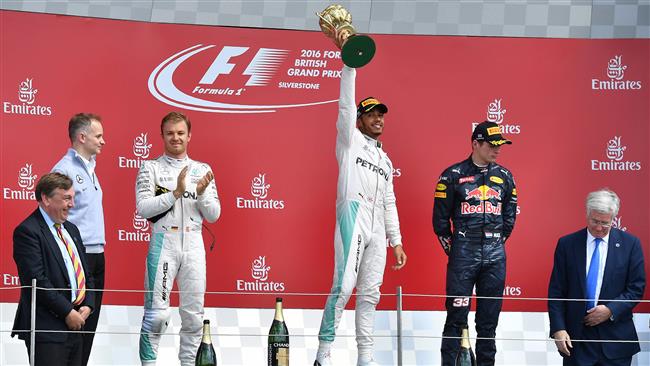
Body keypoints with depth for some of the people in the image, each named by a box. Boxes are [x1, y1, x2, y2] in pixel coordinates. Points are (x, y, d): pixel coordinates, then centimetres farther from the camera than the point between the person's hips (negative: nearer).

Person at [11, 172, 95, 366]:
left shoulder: (71, 229, 18)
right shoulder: (27, 232, -10)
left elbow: (86, 273, 21)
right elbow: (37, 281, -17)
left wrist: (87, 305, 3)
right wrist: (68, 312, -15)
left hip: (75, 324, 8)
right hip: (46, 328, -8)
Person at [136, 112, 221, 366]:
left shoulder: (202, 171, 12)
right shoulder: (151, 168, 3)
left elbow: (214, 215, 9)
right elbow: (143, 208, -8)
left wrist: (201, 193, -9)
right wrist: (176, 193, -16)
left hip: (194, 246, 3)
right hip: (163, 243, -3)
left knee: (193, 314, 5)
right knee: (157, 313, -8)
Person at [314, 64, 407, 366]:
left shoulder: (385, 160, 27)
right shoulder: (350, 140, 12)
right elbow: (346, 105, -2)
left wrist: (396, 242, 17)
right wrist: (350, 64, -9)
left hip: (378, 229, 6)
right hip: (353, 219, -6)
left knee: (370, 293, 4)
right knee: (344, 285, -17)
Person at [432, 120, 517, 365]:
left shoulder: (504, 177, 9)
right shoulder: (453, 176, -3)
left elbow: (510, 216, 18)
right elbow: (440, 219, 1)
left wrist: (498, 242, 13)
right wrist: (452, 248, 3)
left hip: (495, 256, 4)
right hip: (463, 255, -4)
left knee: (489, 318, 7)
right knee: (456, 315, -4)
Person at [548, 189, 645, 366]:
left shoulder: (630, 244, 1)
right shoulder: (567, 244, 1)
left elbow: (636, 288, 2)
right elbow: (556, 292, 1)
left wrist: (611, 310, -12)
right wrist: (558, 329, -9)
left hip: (615, 338, 0)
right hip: (575, 339, 0)